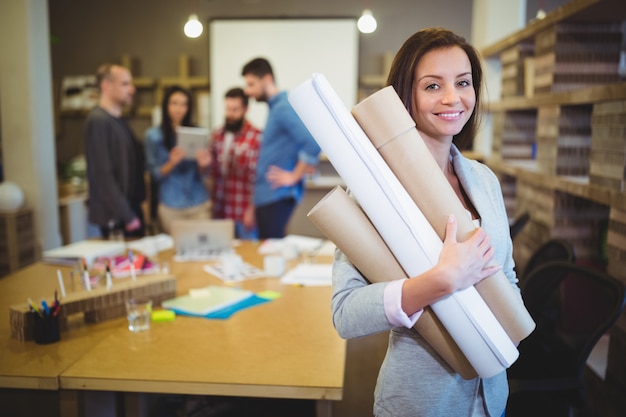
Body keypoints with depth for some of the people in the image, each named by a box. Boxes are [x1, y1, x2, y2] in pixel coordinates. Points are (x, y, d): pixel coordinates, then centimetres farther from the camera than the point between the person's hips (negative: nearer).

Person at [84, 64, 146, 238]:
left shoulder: (119, 120, 14)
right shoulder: (98, 121, -13)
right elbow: (103, 174, -19)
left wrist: (135, 209, 10)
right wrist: (127, 216, -18)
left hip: (130, 209, 8)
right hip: (115, 216, -8)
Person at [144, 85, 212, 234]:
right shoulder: (153, 135, -1)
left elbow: (203, 174, 5)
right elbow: (155, 175, -2)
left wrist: (203, 165, -18)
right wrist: (171, 163, -20)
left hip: (199, 204, 1)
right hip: (171, 206, -1)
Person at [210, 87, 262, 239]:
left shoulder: (256, 137, -10)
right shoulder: (217, 135, 9)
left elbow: (256, 177, -10)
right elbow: (213, 171, 14)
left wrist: (251, 210, -11)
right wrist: (211, 202, 11)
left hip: (244, 212, -5)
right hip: (219, 210, 5)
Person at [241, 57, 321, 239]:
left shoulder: (284, 108, -14)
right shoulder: (275, 107, 15)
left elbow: (313, 143, -26)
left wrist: (295, 176, -17)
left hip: (277, 196, -10)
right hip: (266, 195, 10)